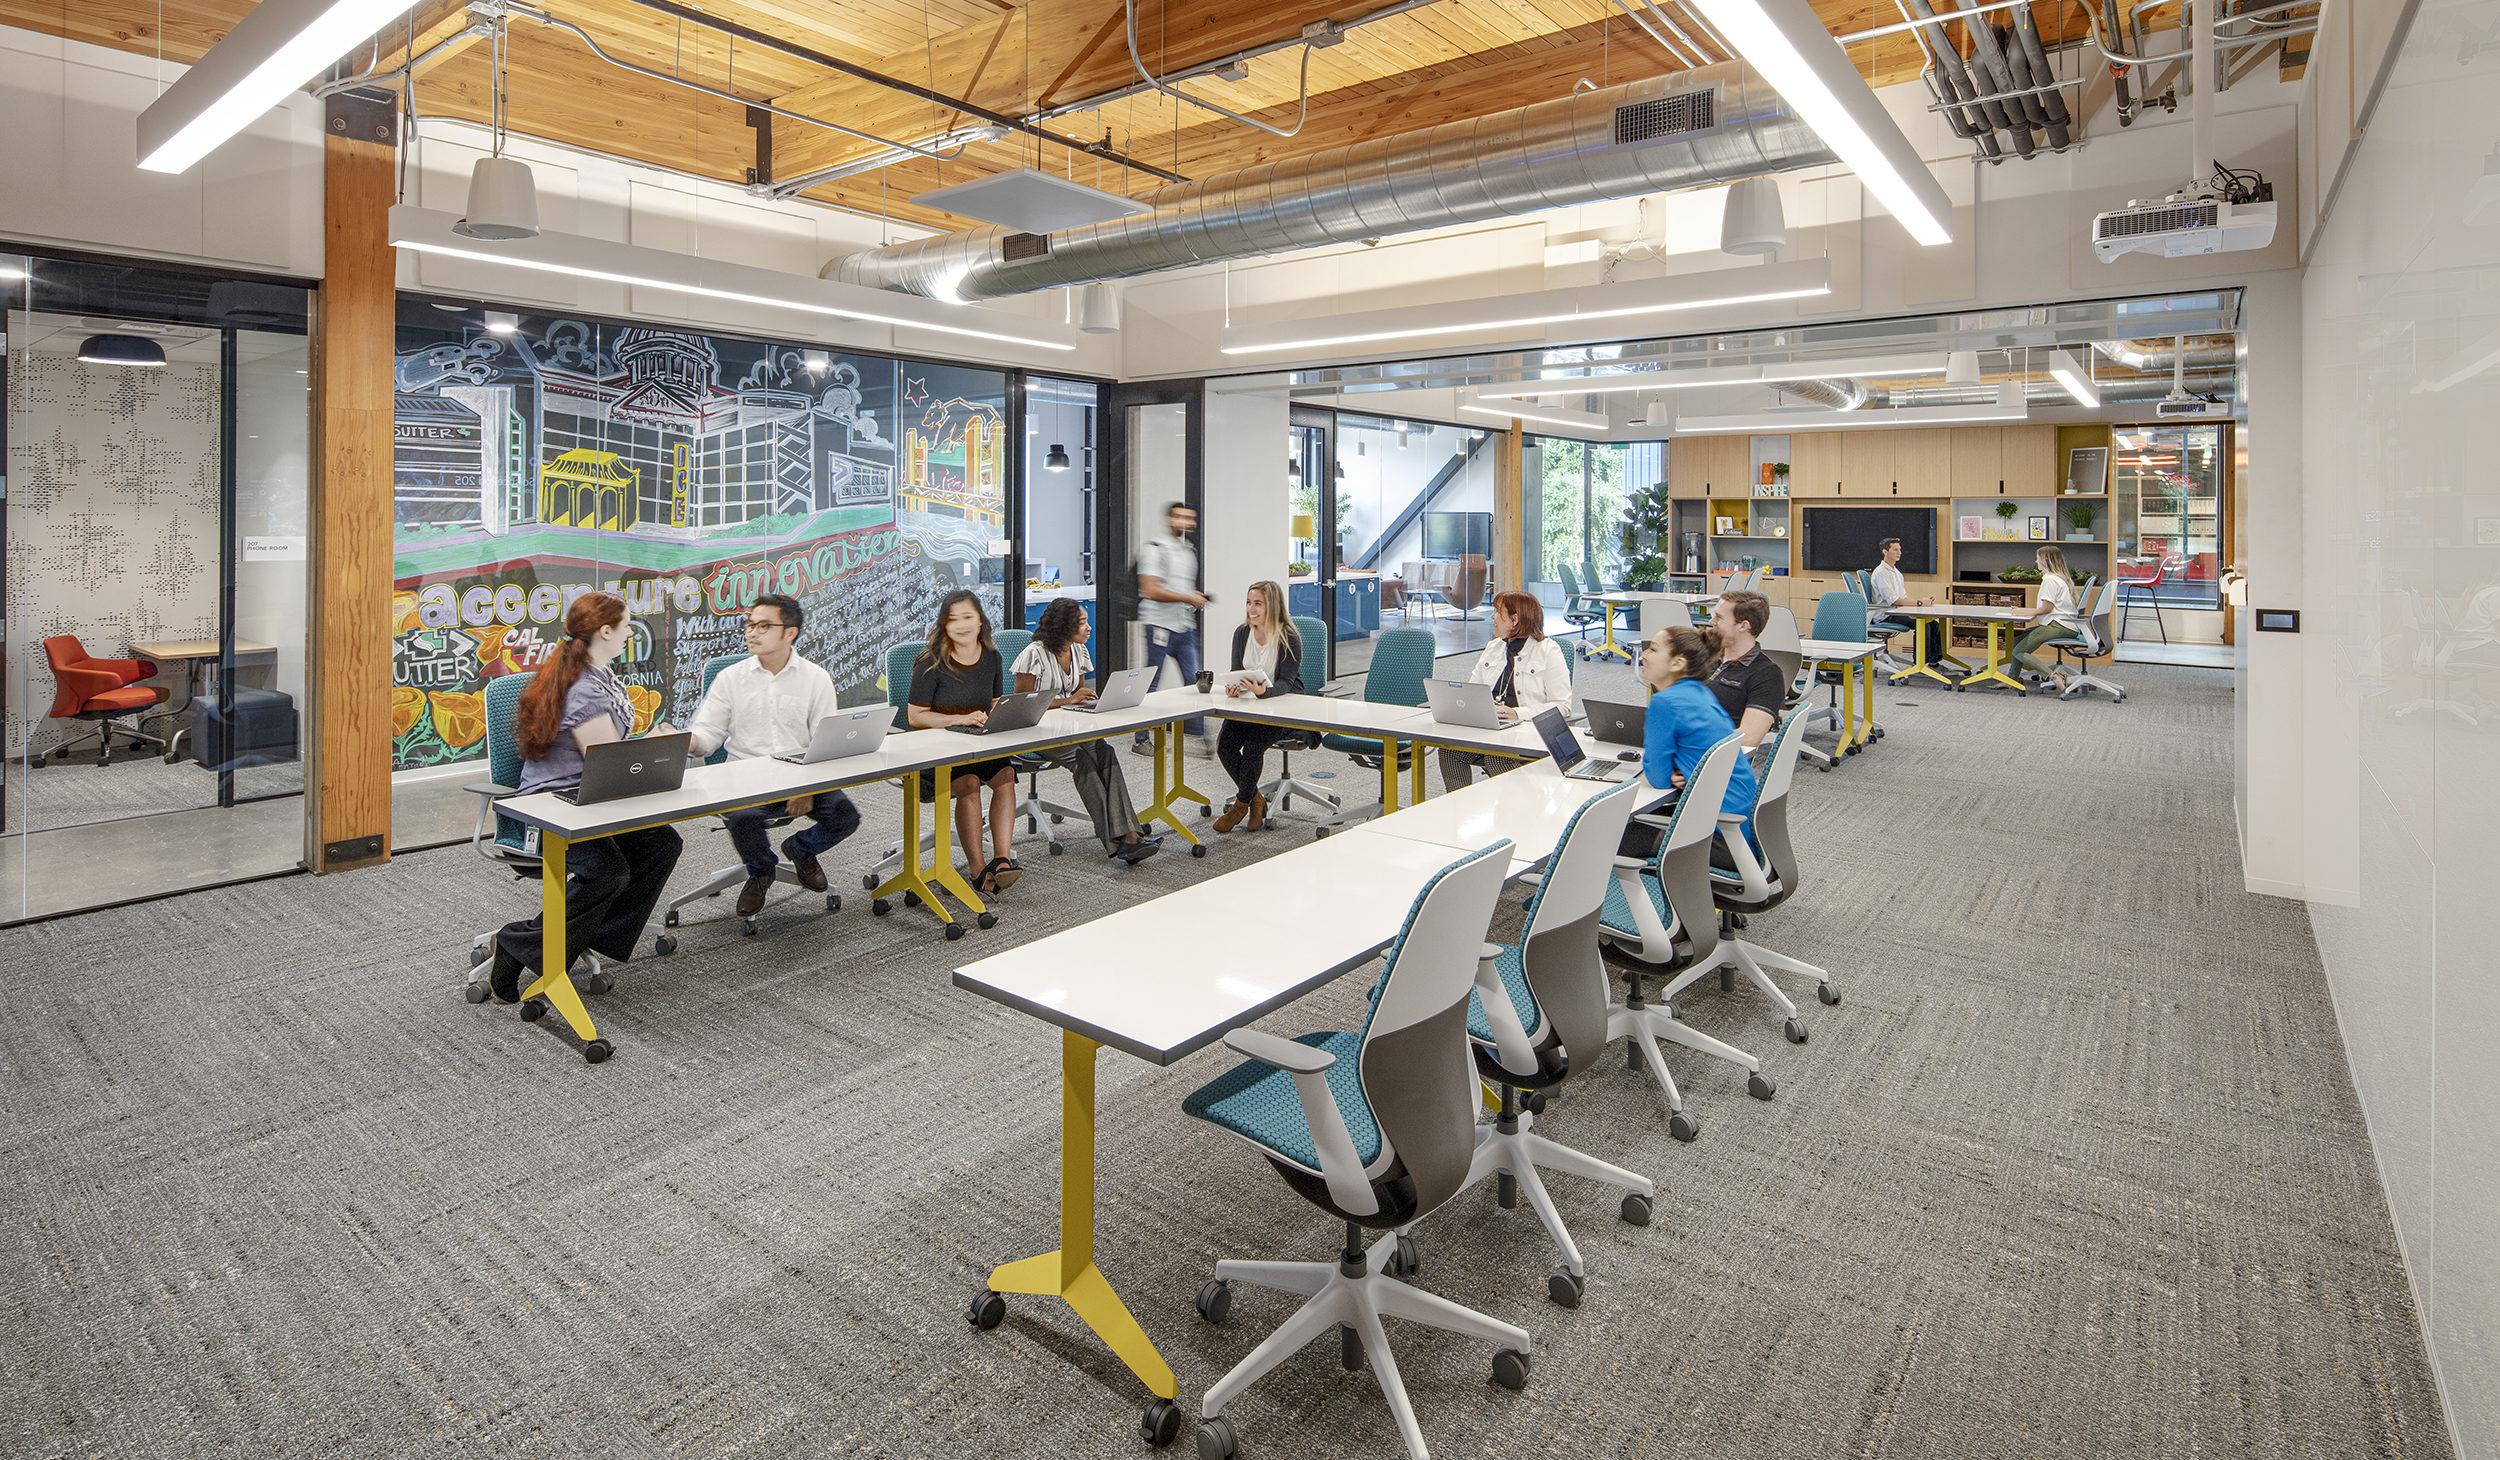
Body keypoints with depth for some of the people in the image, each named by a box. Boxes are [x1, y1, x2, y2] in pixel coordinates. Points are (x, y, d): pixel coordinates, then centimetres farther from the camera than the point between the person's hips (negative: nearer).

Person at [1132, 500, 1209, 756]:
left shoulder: (1190, 552, 18)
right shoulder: (1154, 550, -7)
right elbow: (1151, 591, -16)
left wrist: (1198, 596, 7)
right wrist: (1187, 598, -16)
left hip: (1186, 627, 7)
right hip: (1160, 625, -7)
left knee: (1194, 681, 3)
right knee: (1151, 683, 0)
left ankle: (1200, 735, 8)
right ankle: (1140, 740, 10)